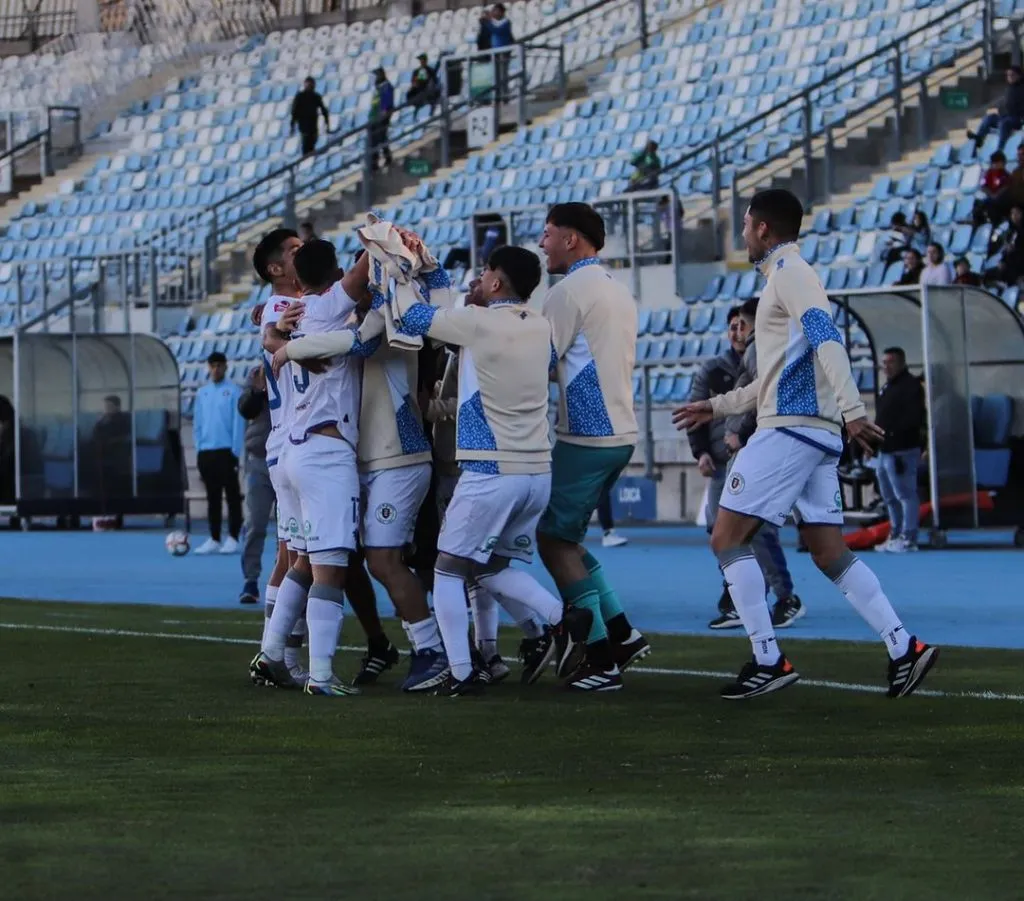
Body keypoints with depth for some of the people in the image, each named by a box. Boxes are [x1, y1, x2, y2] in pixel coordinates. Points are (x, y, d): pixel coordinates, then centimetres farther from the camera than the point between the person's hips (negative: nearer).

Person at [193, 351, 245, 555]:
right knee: (212, 497, 8)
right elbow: (197, 423, 16)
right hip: (206, 452, 5)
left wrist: (235, 451, -11)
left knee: (232, 496, -3)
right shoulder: (202, 393, 13)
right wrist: (198, 447, 7)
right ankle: (214, 540, 10)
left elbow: (238, 423, -6)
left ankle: (232, 539, -2)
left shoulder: (233, 391, -2)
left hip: (226, 451, -5)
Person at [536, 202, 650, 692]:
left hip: (585, 437, -9)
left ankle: (601, 660, -4)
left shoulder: (569, 291, -12)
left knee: (555, 540, -2)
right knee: (565, 536, 18)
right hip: (621, 433, 9)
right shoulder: (618, 290, 16)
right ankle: (622, 632, 13)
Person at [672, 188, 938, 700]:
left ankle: (767, 661, -9)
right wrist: (717, 407, 35)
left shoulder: (789, 272, -6)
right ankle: (903, 648, -3)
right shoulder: (786, 276, 24)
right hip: (816, 432, 10)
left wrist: (852, 410, -33)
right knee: (828, 551, 6)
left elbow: (825, 339, -22)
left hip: (789, 428, -10)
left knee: (727, 539, -5)